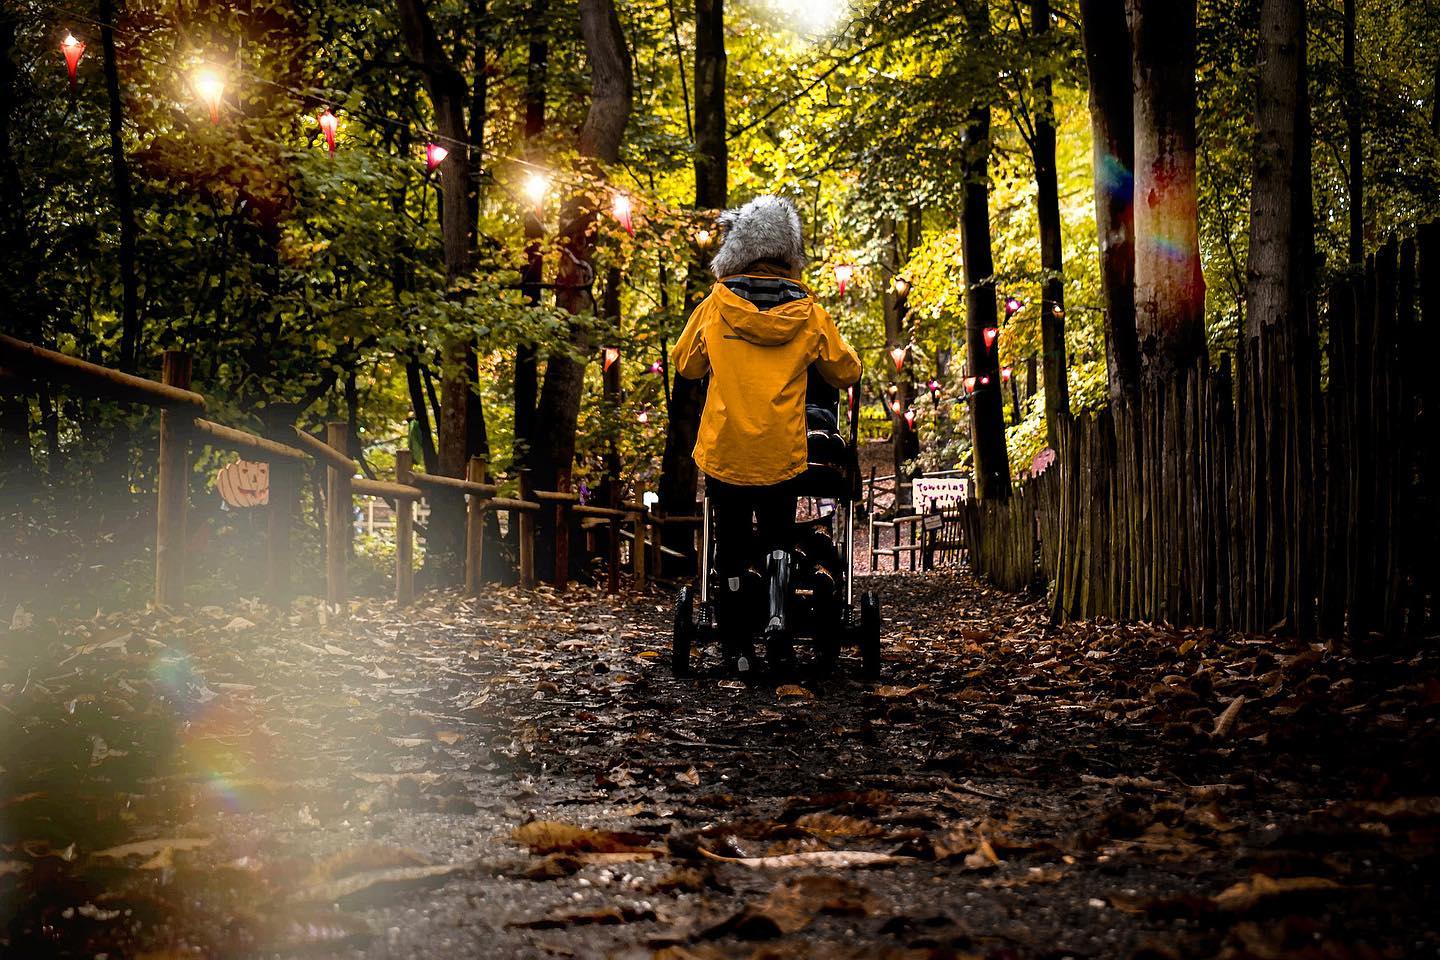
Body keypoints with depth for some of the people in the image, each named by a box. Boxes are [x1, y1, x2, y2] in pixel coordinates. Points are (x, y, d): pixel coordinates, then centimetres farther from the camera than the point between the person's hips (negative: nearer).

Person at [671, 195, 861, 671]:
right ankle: (776, 613, -3)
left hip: (723, 453, 0)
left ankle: (737, 648, 15)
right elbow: (846, 371, 8)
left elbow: (685, 363, 10)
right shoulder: (809, 313, -3)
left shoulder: (716, 306, -4)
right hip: (782, 456, 0)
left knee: (731, 546, 12)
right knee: (777, 534, 20)